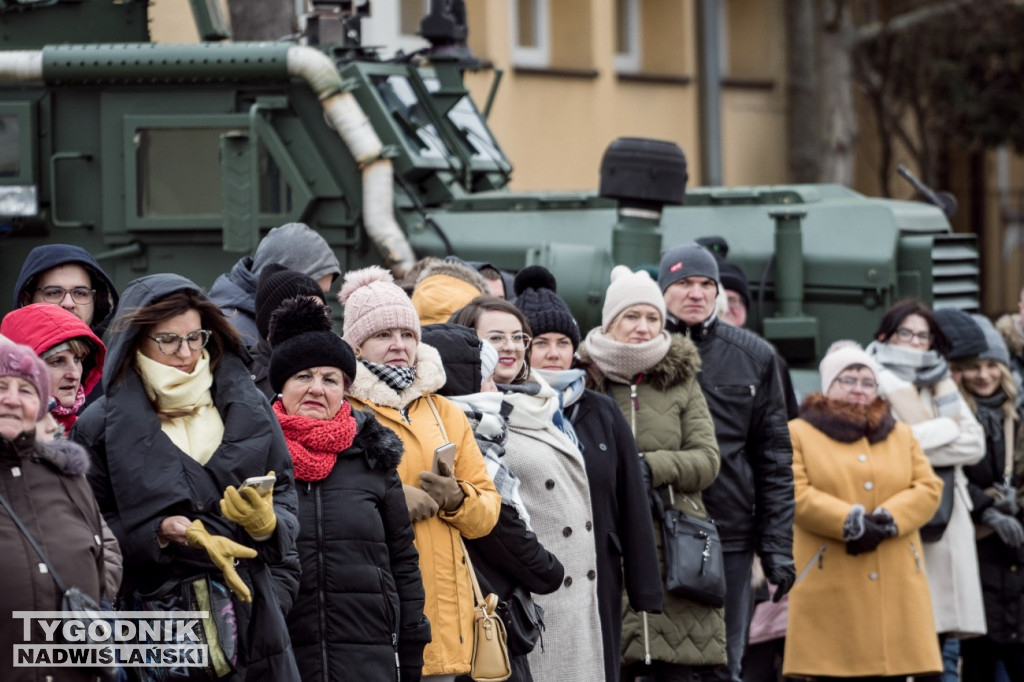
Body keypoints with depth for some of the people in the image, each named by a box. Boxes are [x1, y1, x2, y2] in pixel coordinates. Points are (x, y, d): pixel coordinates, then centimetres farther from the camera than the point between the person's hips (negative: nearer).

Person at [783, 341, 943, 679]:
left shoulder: (902, 435, 20)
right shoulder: (798, 433, 8)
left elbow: (928, 488, 7)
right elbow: (795, 495, -7)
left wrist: (885, 520, -12)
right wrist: (852, 522, -18)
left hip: (896, 586, 4)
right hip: (830, 585, -4)